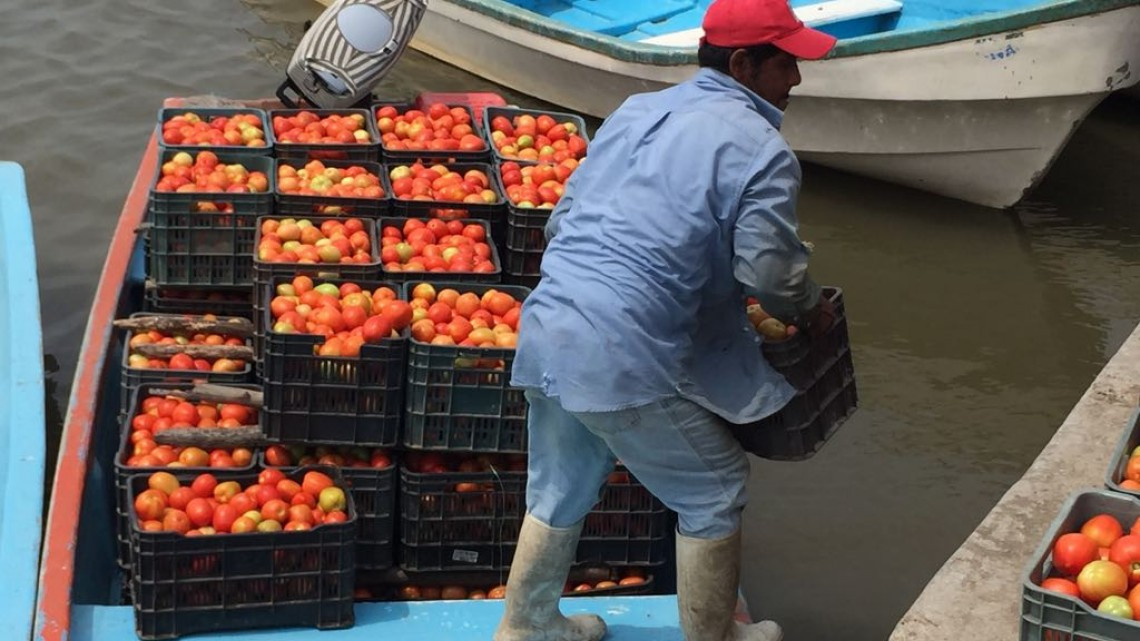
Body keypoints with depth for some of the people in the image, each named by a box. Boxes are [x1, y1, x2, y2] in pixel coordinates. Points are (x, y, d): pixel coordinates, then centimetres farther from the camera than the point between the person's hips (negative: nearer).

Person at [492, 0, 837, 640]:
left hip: (547, 330, 8)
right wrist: (811, 310, 10)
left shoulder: (635, 111, 17)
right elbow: (770, 271, -10)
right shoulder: (760, 149, -6)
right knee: (714, 494, 12)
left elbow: (562, 218, 19)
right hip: (626, 359, -8)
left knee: (560, 492, 25)